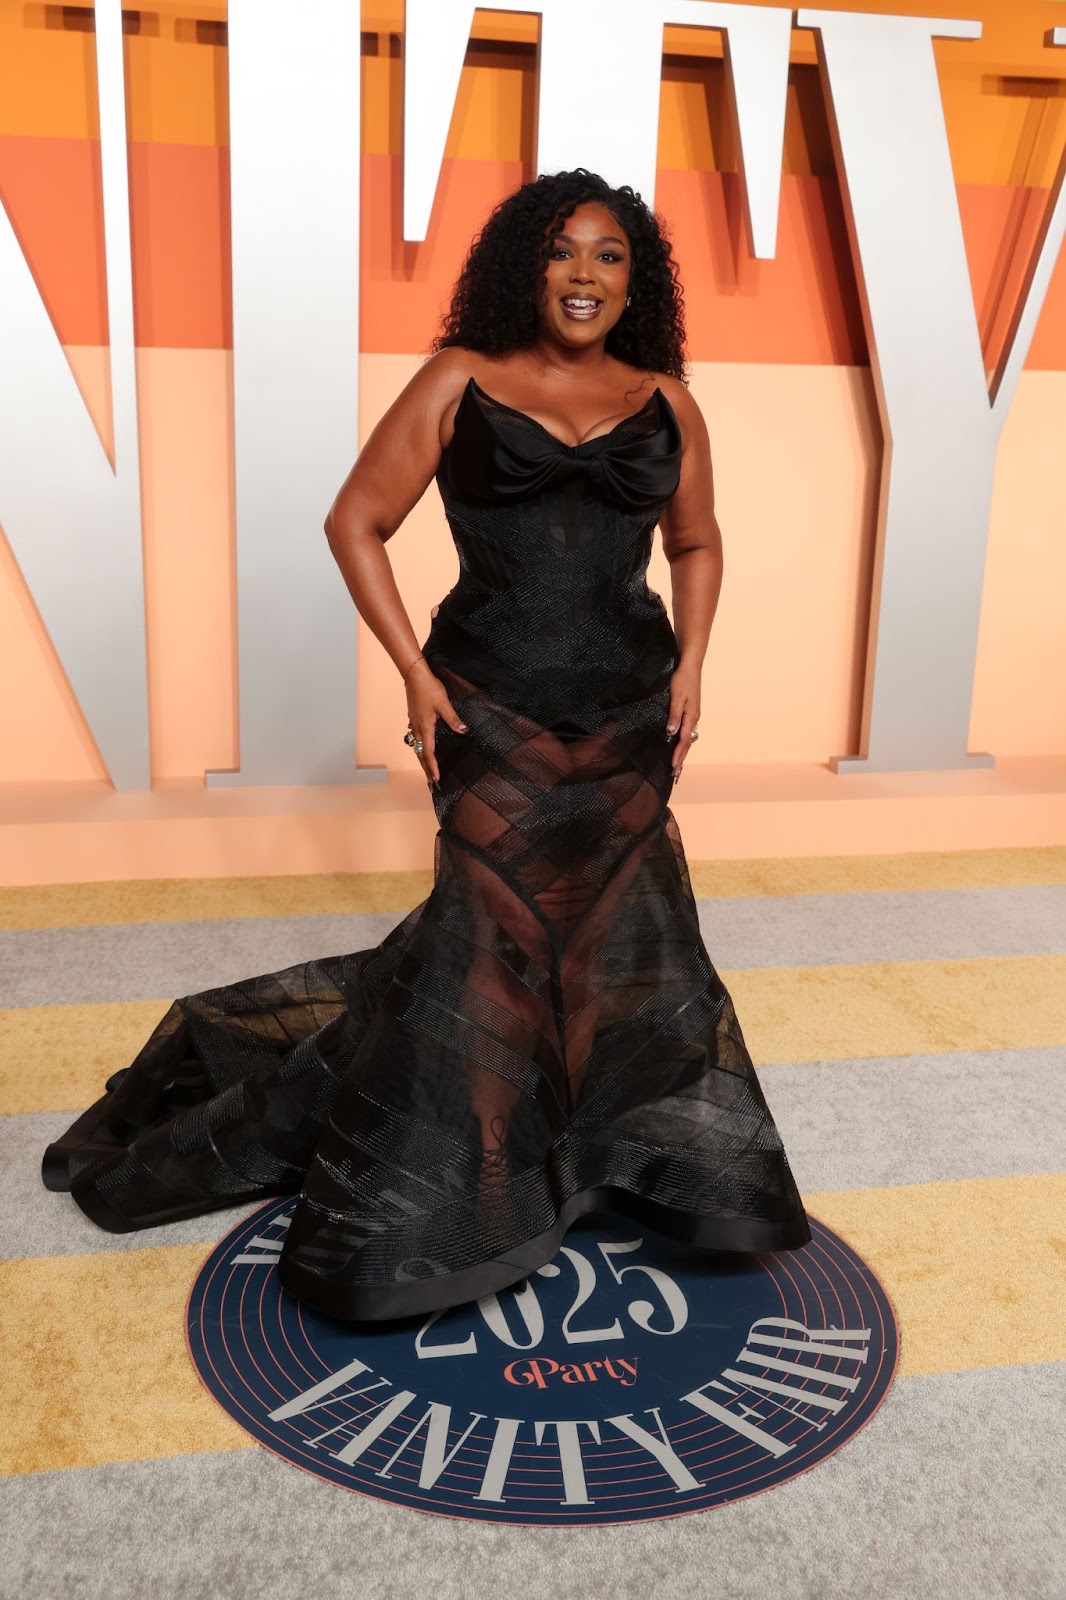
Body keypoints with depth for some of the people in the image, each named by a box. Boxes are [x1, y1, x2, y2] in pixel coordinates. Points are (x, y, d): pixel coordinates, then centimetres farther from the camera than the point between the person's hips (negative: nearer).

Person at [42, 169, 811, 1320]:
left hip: (628, 718, 3)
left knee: (620, 930, 12)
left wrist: (689, 668, 7)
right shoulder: (460, 382, -1)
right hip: (493, 716, -3)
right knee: (492, 927, 1)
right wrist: (414, 672, -8)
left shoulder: (664, 401, 8)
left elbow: (696, 544, 20)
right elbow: (356, 522, 0)